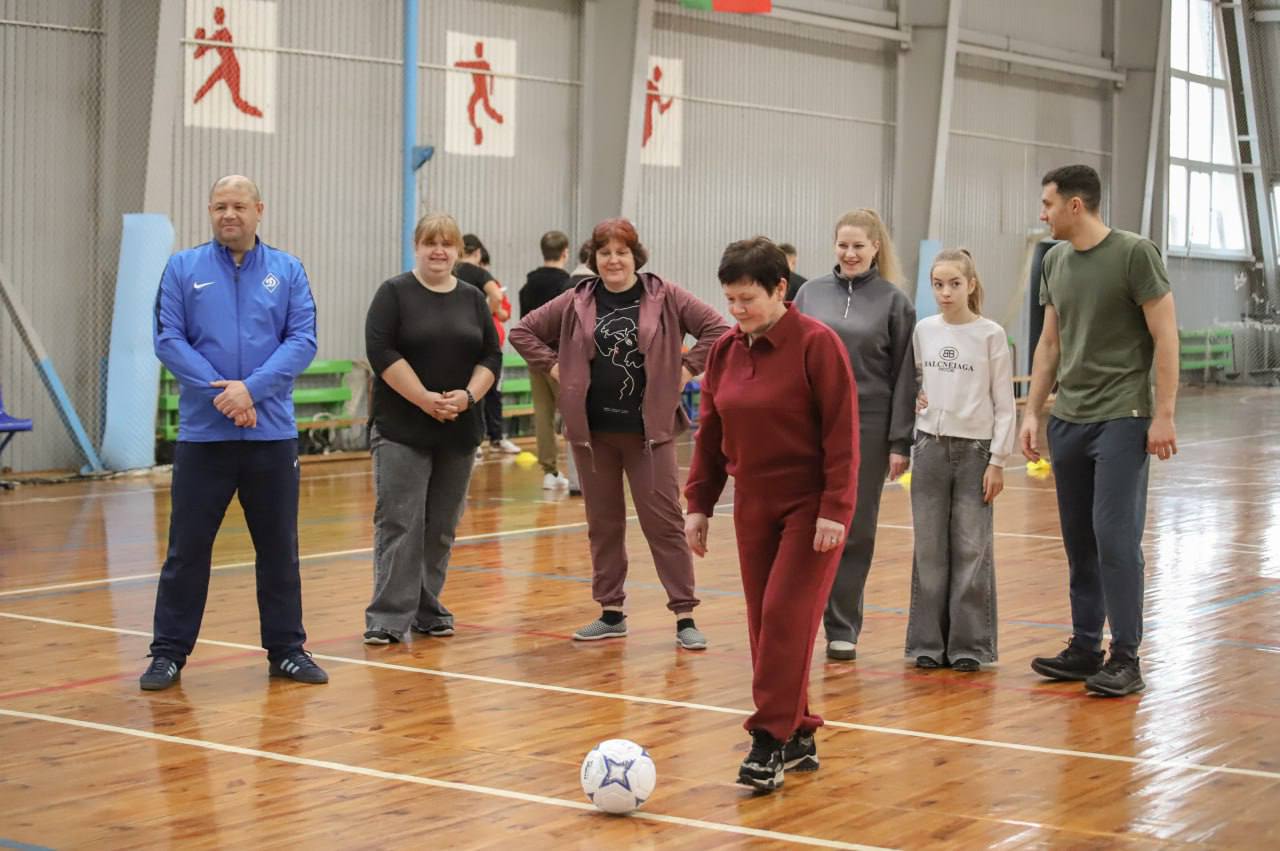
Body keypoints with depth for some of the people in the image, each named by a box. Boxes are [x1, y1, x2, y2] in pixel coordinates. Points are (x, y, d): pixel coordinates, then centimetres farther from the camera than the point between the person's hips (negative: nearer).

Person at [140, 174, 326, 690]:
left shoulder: (288, 271, 5)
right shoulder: (183, 269, 3)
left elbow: (303, 342, -3)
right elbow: (168, 340, -4)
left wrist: (251, 388, -16)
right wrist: (221, 393, -14)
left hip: (272, 433, 1)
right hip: (202, 433, -1)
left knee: (279, 546, 9)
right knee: (187, 547, 2)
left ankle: (287, 648, 19)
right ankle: (169, 652, 12)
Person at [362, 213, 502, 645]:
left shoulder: (473, 299, 11)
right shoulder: (394, 293, -2)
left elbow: (491, 356, 8)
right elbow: (381, 352, -11)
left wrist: (468, 395, -10)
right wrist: (425, 399, -16)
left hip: (459, 431, 4)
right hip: (402, 430, -4)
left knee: (441, 528, 8)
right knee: (399, 524, -7)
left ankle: (429, 612, 16)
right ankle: (389, 618, -6)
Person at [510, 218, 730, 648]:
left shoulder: (665, 297, -1)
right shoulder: (576, 303, 5)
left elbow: (717, 328, -3)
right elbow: (522, 331, 13)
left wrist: (686, 369, -7)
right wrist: (554, 367, 3)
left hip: (649, 428, -3)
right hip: (592, 430, 3)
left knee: (664, 522, -3)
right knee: (603, 524, 10)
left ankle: (684, 616, 1)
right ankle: (611, 613, 20)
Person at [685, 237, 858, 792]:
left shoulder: (816, 344, -13)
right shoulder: (725, 351, 6)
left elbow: (841, 432, -15)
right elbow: (710, 433, 13)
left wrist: (835, 509, -19)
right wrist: (699, 504, 10)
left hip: (810, 506, -6)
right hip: (753, 505, 6)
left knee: (786, 617, -11)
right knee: (764, 622, 7)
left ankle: (771, 742, -6)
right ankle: (798, 737, 17)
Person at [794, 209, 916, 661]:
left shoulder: (894, 301, 1)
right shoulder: (811, 293, 7)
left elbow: (904, 376, -1)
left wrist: (900, 442, -6)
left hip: (866, 429, -1)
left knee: (854, 532, 5)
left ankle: (843, 629, 15)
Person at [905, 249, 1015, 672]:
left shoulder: (991, 335, -5)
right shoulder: (923, 330, 4)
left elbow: (1004, 403, -4)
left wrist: (998, 460, -7)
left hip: (974, 449, -3)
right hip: (930, 447, 3)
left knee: (971, 549, 0)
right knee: (929, 549, 6)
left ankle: (969, 645, 8)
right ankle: (928, 641, 13)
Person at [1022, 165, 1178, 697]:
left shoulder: (1134, 254, -8)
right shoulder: (1055, 262, 11)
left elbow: (1165, 337, -9)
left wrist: (1164, 415, -14)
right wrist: (1032, 412, 13)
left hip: (1122, 419, -6)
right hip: (1068, 421, 7)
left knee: (1115, 538, -10)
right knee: (1079, 542, 10)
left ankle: (1125, 658, -4)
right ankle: (1085, 648, 18)